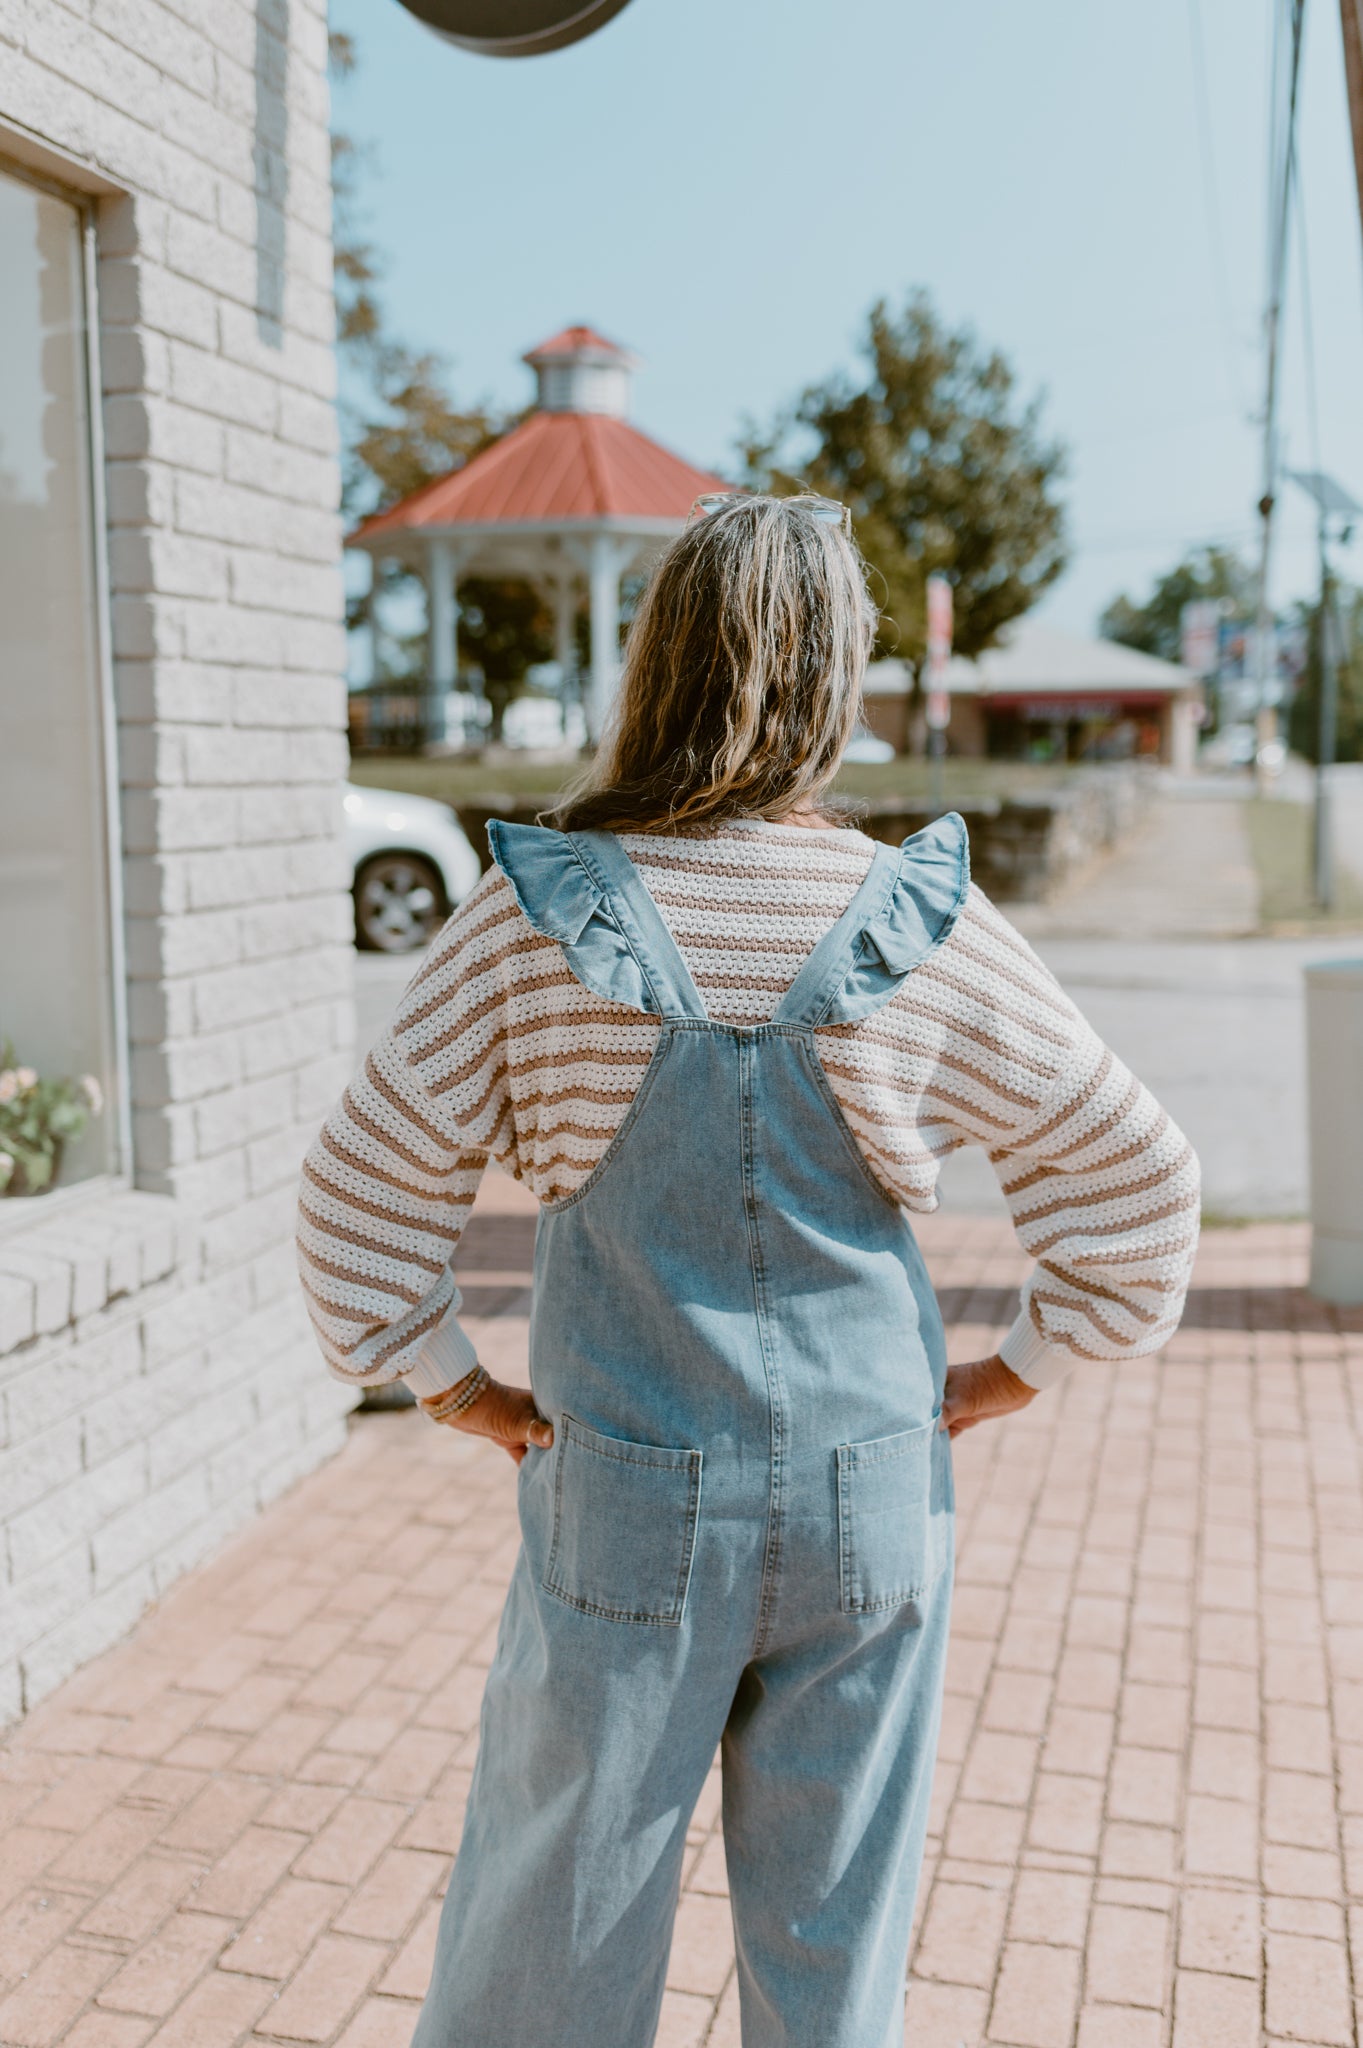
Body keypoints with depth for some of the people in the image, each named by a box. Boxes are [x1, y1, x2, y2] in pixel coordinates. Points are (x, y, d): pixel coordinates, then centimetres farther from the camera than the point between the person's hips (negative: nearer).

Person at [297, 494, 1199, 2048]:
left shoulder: (534, 917, -11)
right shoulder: (926, 928, -8)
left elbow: (365, 1191, -6)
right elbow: (1135, 1180, 0)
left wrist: (453, 1385, 5)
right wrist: (1018, 1368, 8)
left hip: (624, 1507, -1)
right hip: (869, 1507, 1)